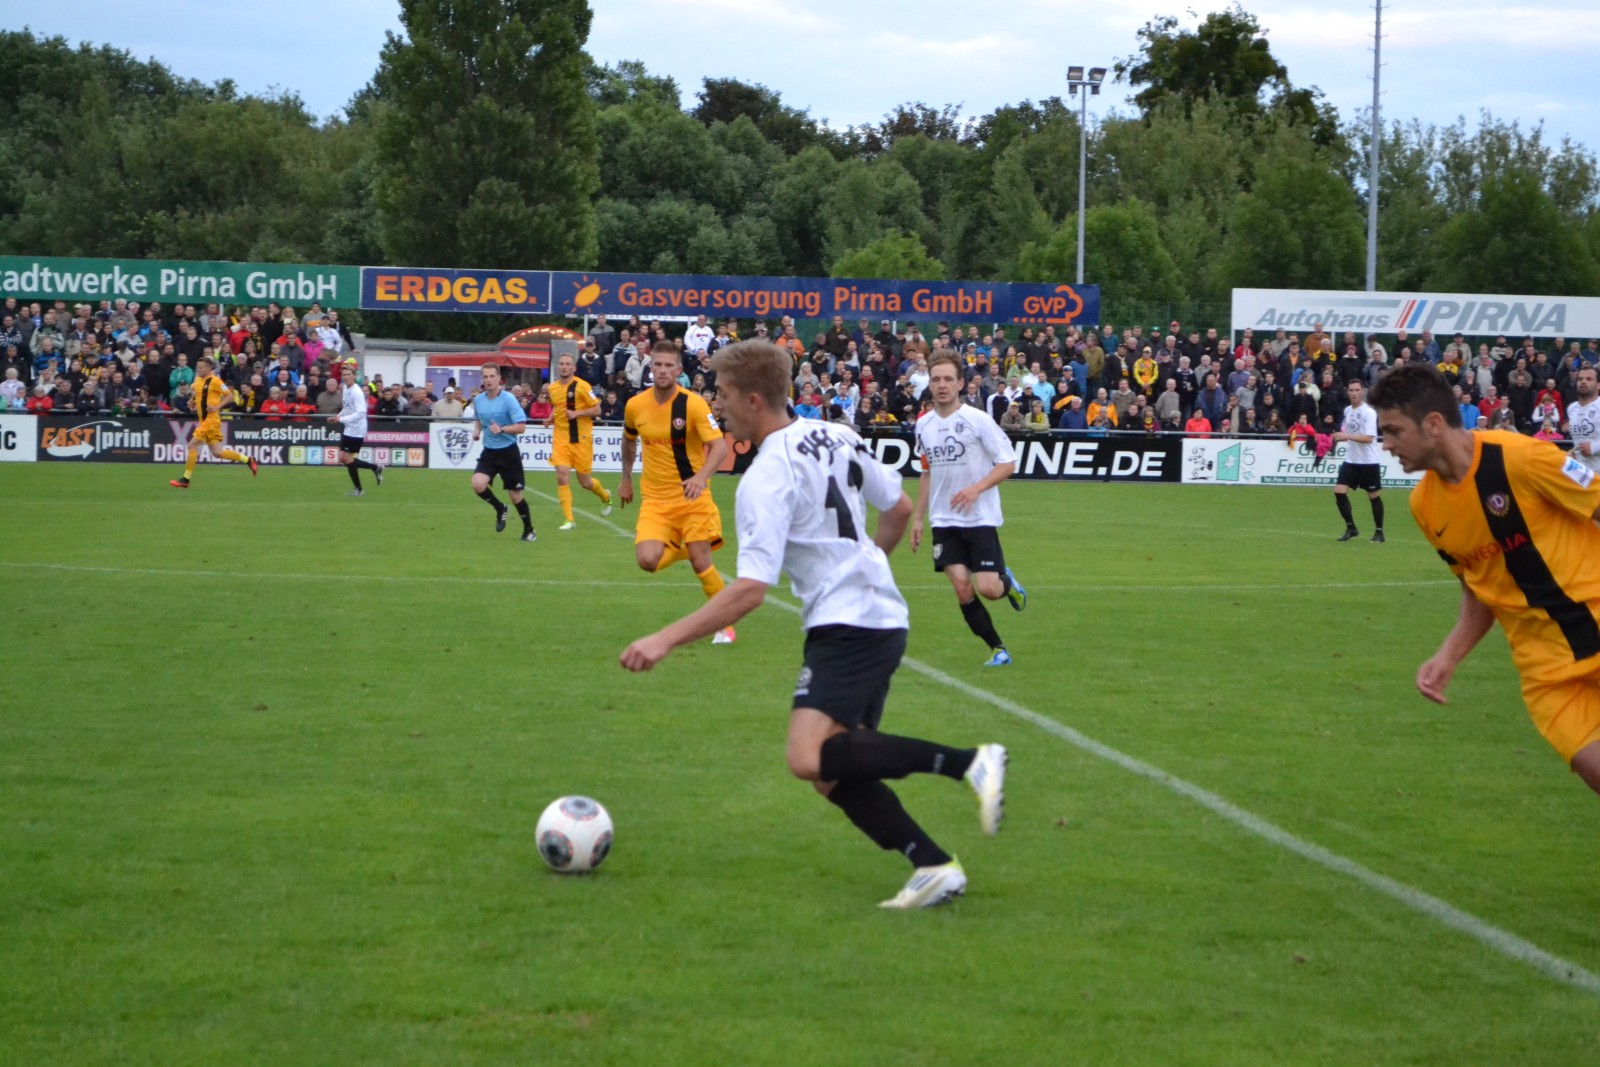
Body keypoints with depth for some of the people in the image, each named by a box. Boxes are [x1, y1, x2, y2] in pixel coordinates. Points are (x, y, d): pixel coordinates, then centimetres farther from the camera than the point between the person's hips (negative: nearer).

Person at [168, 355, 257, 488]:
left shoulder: (215, 381, -11)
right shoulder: (198, 381, 13)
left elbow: (230, 396, -10)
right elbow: (195, 396, 26)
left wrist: (217, 407, -20)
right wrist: (192, 401, 2)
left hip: (211, 420, -9)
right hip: (204, 420, 9)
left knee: (192, 446, -11)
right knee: (217, 452, 9)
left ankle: (185, 479, -5)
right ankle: (247, 460, 20)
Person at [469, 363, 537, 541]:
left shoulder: (508, 399, -13)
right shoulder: (478, 400, 3)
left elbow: (521, 426, -16)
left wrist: (502, 429, -30)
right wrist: (476, 431, 3)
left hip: (508, 452, -4)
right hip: (489, 452, 4)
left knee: (515, 495, 2)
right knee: (477, 484, -19)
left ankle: (529, 530, 24)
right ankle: (500, 509, 10)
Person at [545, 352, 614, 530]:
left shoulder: (582, 386, -10)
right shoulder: (553, 388, 6)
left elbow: (596, 409, -9)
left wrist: (576, 413, -22)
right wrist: (551, 418, 5)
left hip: (581, 439, -4)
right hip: (560, 439, 4)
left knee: (585, 482, 7)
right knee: (562, 477, -12)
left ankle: (605, 497, 41)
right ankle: (569, 520, -6)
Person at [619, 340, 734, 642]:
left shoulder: (693, 404, -14)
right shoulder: (635, 406, -1)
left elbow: (719, 446, -20)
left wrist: (701, 477, -37)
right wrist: (626, 478, 23)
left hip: (692, 496, -3)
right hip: (655, 498, 3)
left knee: (700, 560, -8)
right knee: (647, 560, -16)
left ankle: (725, 624, 13)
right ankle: (678, 548, 21)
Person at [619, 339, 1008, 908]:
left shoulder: (767, 477, -14)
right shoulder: (837, 437, 11)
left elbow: (749, 589, -20)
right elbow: (899, 508, 23)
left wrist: (666, 639, -18)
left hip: (847, 625, -10)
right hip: (882, 614, 10)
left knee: (809, 758, -23)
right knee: (834, 772, 8)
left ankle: (967, 762, -23)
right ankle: (933, 867, -1)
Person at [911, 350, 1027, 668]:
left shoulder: (977, 420, -9)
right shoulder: (923, 425, 7)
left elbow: (1008, 462, -9)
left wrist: (976, 489, -24)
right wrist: (918, 517, 16)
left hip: (980, 519, -4)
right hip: (944, 521, 4)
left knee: (987, 589, -13)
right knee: (962, 588, -8)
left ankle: (1006, 582, 23)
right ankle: (997, 650, 5)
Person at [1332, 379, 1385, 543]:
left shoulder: (1369, 412, -14)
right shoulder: (1348, 410, 7)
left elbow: (1368, 438, -23)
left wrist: (1346, 436, -31)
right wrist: (1339, 437, 2)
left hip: (1369, 461, -6)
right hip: (1351, 460, 6)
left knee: (1374, 496, 4)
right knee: (1339, 491, -5)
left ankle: (1379, 532, 17)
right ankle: (1351, 528, 7)